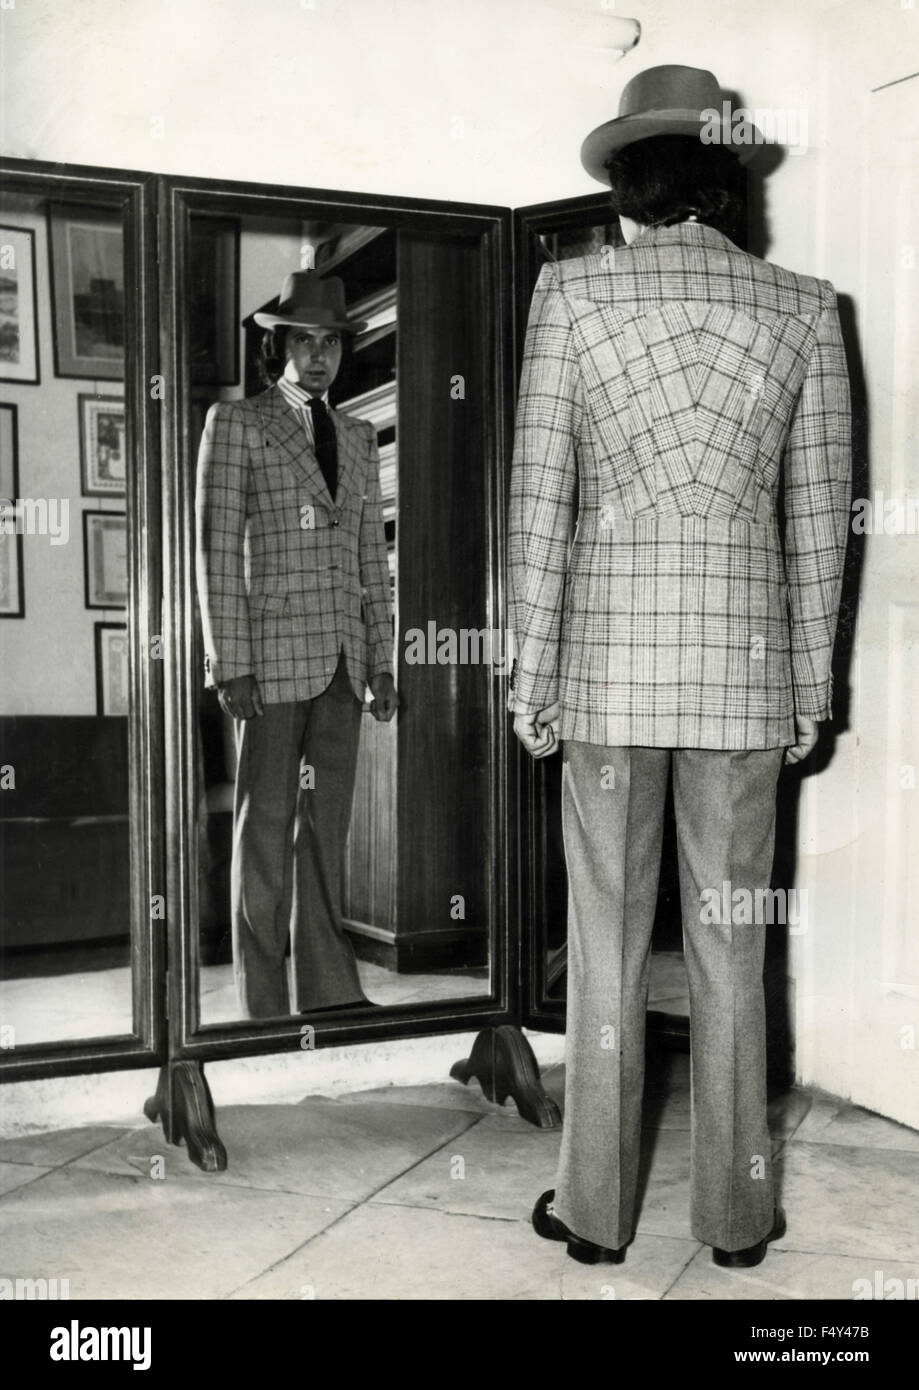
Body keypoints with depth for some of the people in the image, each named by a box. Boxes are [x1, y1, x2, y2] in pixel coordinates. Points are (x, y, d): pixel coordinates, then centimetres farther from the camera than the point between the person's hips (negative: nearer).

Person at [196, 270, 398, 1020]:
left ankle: (329, 988, 16)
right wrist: (230, 665, -11)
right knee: (267, 825, 0)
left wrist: (381, 661, 10)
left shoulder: (358, 437, 16)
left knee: (329, 821, 8)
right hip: (273, 653, -5)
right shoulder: (236, 423, 1)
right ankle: (263, 1000, 8)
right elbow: (218, 551, -5)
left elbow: (372, 557, 16)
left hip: (343, 658, 5)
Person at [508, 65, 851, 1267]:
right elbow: (818, 514, 4)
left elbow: (541, 493, -5)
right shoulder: (802, 308, 4)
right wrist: (812, 688, 10)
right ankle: (736, 1211, 22)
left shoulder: (572, 290, -2)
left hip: (610, 655, -1)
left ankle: (597, 1208, 19)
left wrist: (532, 669, 1)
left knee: (608, 940, 7)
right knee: (730, 945, 10)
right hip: (745, 661, 2)